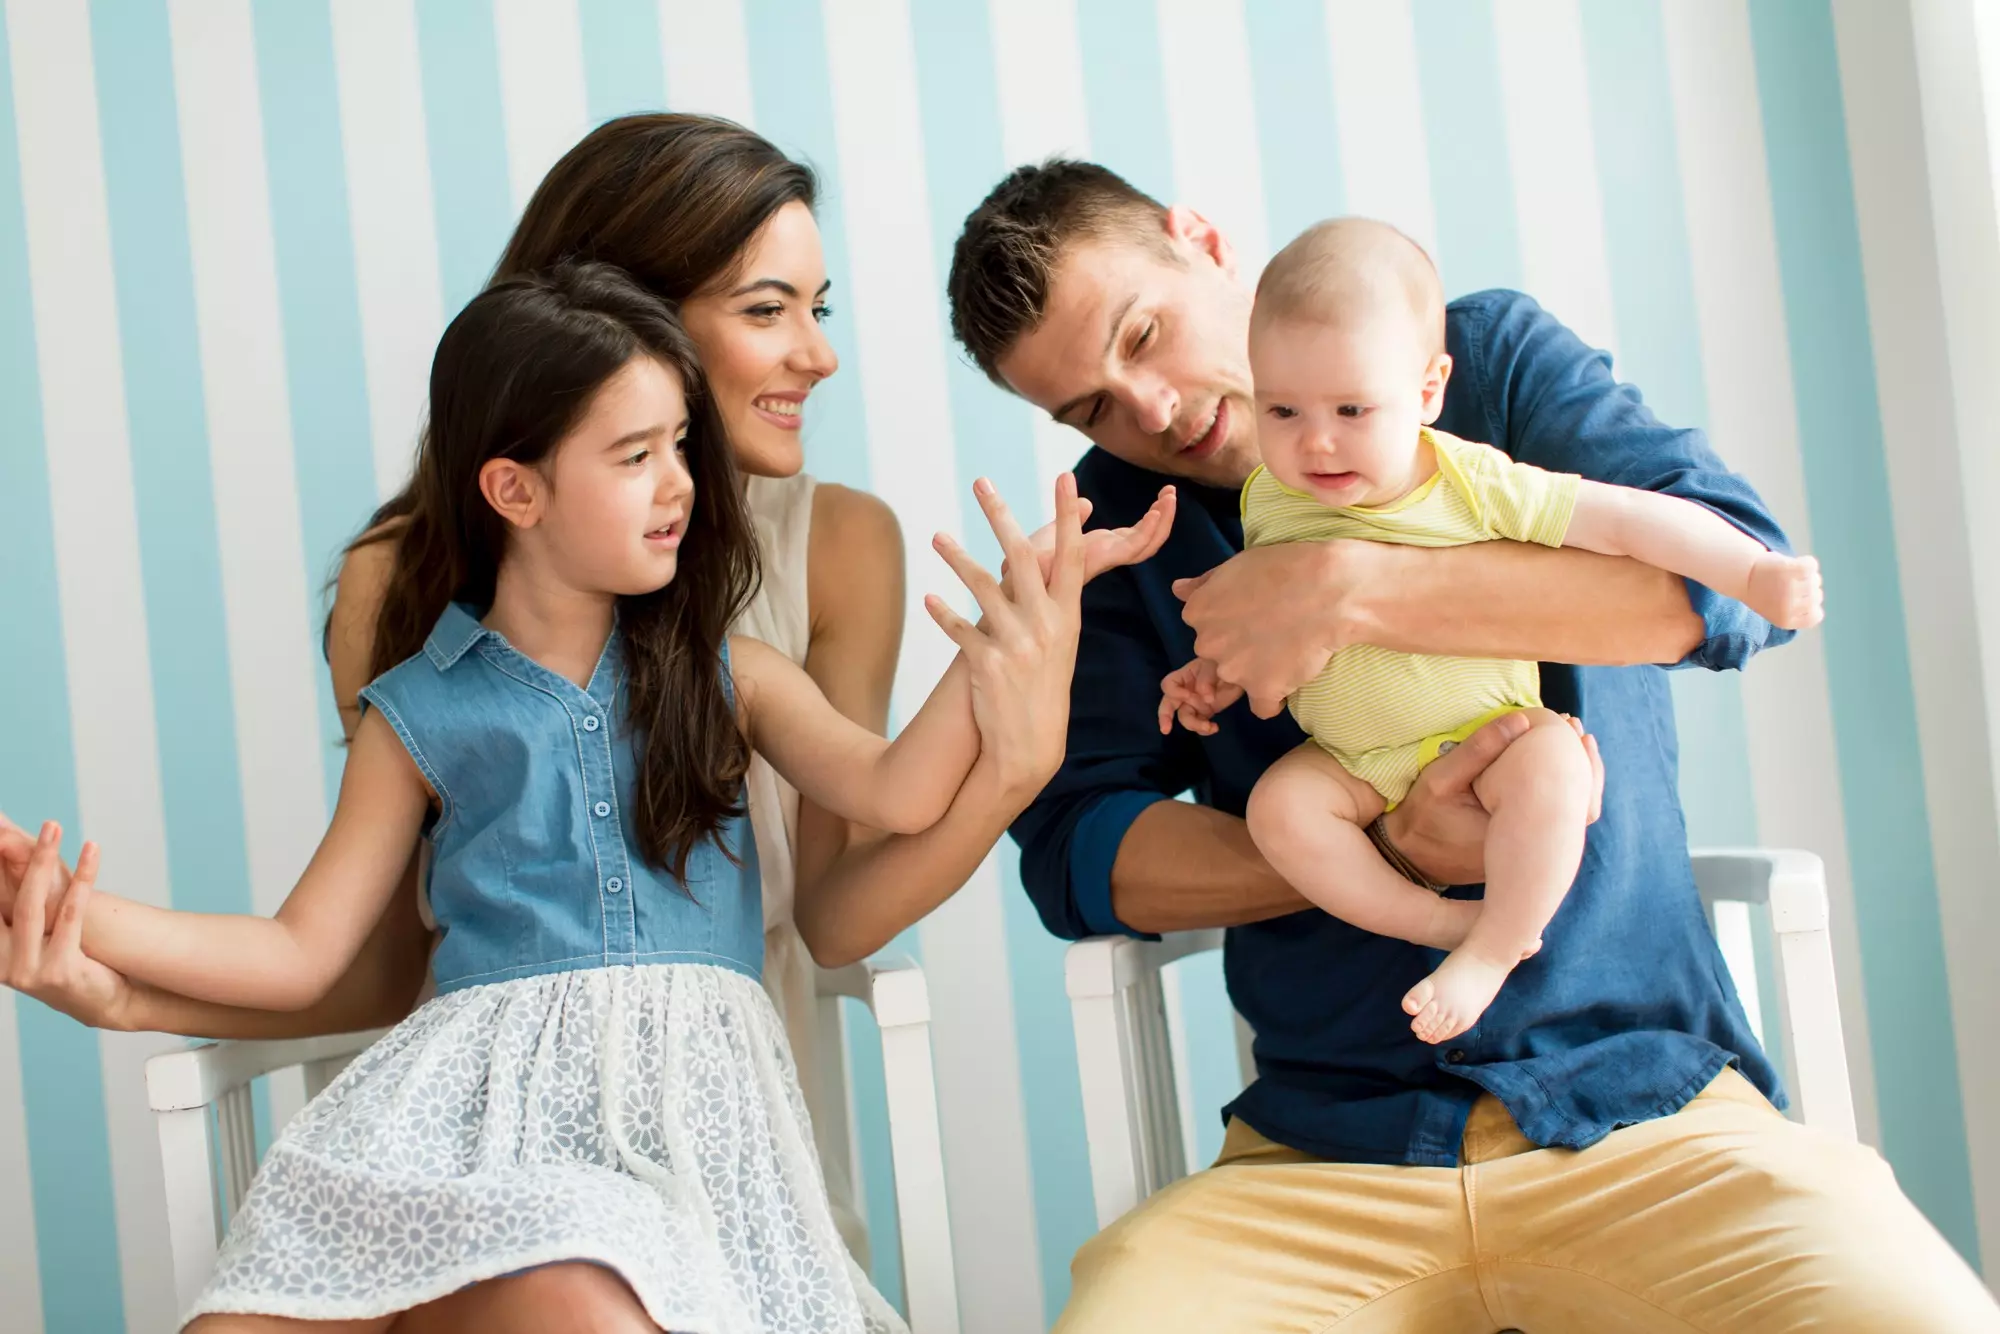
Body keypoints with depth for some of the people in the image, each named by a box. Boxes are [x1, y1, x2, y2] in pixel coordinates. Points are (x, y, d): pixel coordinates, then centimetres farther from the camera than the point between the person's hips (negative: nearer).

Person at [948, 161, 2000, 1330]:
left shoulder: (1489, 356, 5)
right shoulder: (1114, 525, 10)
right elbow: (1073, 848, 0)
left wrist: (1357, 589, -18)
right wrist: (1386, 851, -14)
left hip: (1650, 1109, -1)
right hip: (1325, 1165, 2)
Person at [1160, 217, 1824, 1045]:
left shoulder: (1478, 487, -16)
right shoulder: (1271, 502, -6)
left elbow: (1627, 520, -13)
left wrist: (1757, 575, -17)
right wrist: (1221, 673, 1)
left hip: (1491, 735, -2)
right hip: (1355, 766, 2)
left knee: (1551, 765, -31)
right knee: (1279, 804, -24)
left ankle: (1491, 951, -16)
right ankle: (1442, 923, -17)